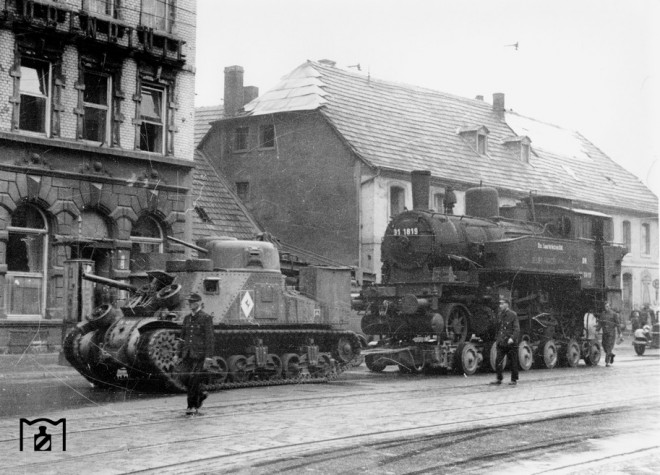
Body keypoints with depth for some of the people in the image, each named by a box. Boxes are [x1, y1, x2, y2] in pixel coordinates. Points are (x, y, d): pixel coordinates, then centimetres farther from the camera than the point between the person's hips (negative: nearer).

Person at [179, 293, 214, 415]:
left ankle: (193, 406, 2)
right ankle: (200, 395, 25)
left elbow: (209, 338, -9)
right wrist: (180, 354, 17)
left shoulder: (206, 318, -4)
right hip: (187, 353, 6)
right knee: (185, 378, 1)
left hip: (199, 354, -6)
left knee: (194, 379, -7)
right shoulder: (187, 318, 16)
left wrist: (208, 356, -15)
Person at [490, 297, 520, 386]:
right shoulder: (499, 314, 11)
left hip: (511, 343, -5)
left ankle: (514, 380, 14)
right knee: (498, 361, -3)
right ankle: (499, 379, 6)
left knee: (513, 362, 4)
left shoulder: (513, 315, -7)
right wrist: (497, 339, 18)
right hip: (501, 343, 5)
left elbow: (517, 329, -13)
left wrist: (512, 338, -26)